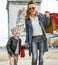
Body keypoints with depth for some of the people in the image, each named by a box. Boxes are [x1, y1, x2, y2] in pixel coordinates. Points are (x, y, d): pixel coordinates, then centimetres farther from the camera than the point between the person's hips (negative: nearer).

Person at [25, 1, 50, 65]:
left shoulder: (41, 16, 1)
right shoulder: (27, 19, 1)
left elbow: (47, 24, 13)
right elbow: (27, 31, 7)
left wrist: (47, 17, -4)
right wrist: (27, 41, 6)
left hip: (42, 38, 1)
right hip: (33, 39, -1)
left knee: (41, 57, 6)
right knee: (34, 57, -13)